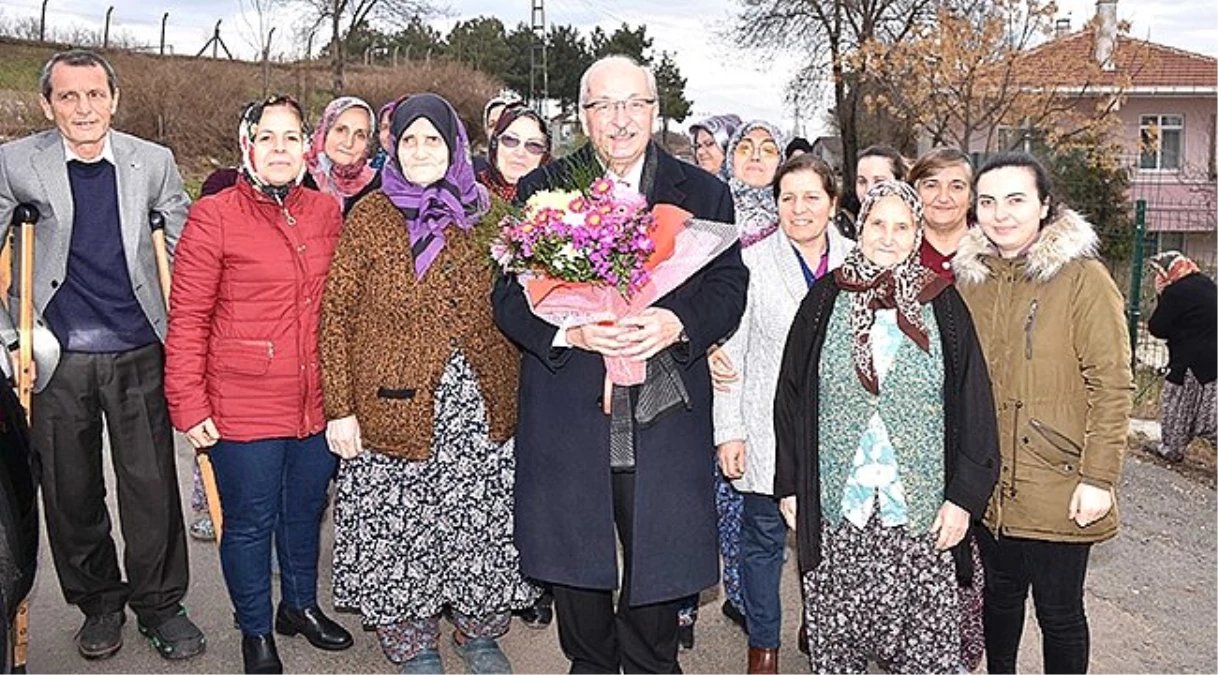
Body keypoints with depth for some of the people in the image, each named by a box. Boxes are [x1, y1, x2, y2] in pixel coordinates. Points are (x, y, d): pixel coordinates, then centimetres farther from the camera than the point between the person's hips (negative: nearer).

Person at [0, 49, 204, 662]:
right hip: (57, 357, 1)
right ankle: (98, 602, 30)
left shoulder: (154, 163, 1)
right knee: (71, 490, 11)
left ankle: (159, 603, 22)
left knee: (152, 485, 3)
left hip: (139, 355, 0)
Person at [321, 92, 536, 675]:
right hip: (395, 407, -2)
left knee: (482, 524, 9)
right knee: (400, 529, 6)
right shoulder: (370, 217, -1)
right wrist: (340, 408, -7)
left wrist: (513, 390, 7)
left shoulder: (483, 214, 6)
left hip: (481, 407, 2)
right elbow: (336, 316, -3)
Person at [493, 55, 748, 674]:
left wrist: (677, 322, -17)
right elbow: (508, 296, 1)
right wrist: (570, 329, -18)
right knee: (573, 558, 12)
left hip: (666, 414, 0)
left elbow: (728, 288, 4)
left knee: (662, 558, 9)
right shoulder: (539, 191, 5)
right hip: (567, 415, 0)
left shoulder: (704, 193, 7)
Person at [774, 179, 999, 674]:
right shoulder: (826, 298, 4)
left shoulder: (940, 304, 3)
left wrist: (964, 496, -4)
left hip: (921, 512, 0)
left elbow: (971, 403, 1)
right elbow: (791, 396, 5)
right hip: (835, 508, 1)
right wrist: (789, 485, 2)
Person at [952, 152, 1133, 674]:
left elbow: (1112, 386, -11)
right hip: (991, 488, 5)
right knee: (999, 599, 19)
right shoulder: (969, 279, 6)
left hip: (1058, 491, -4)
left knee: (1059, 614, 8)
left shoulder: (1083, 278, -9)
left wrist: (1098, 478, -15)